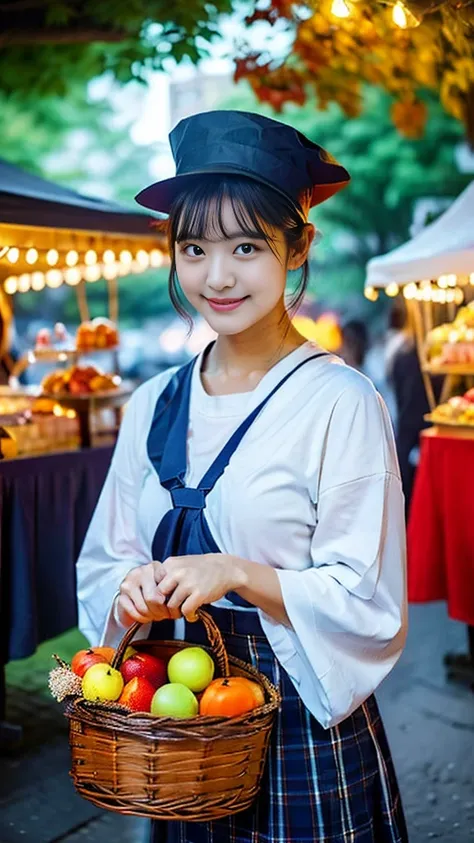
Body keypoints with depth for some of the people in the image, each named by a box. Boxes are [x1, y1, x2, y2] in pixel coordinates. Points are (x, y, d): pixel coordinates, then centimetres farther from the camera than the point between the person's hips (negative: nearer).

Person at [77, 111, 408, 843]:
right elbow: (103, 560, 8)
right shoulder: (153, 404, 1)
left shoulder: (340, 402, -14)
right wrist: (134, 588, -13)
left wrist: (239, 573, -25)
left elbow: (369, 604, -13)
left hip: (301, 720, -4)